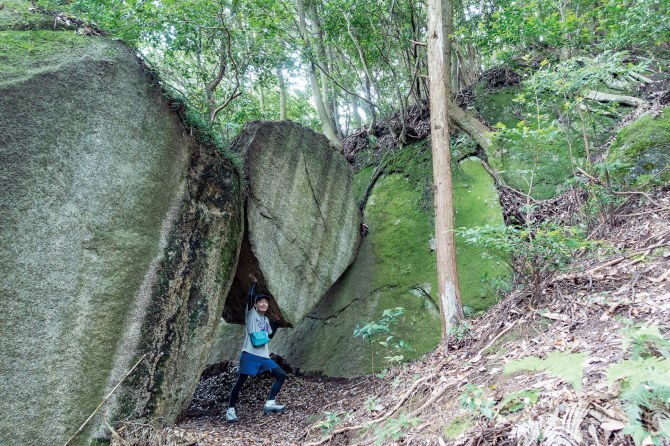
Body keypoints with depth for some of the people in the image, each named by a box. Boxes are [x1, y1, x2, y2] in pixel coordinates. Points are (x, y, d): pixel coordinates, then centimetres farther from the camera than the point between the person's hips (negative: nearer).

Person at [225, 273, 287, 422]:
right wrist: (254, 283, -8)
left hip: (264, 356, 7)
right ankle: (230, 410, 8)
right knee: (240, 381, -4)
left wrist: (276, 322, 20)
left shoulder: (266, 320, 20)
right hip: (249, 354, -7)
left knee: (281, 375, 0)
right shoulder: (250, 313, 1)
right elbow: (250, 297, -15)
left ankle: (269, 403, 0)